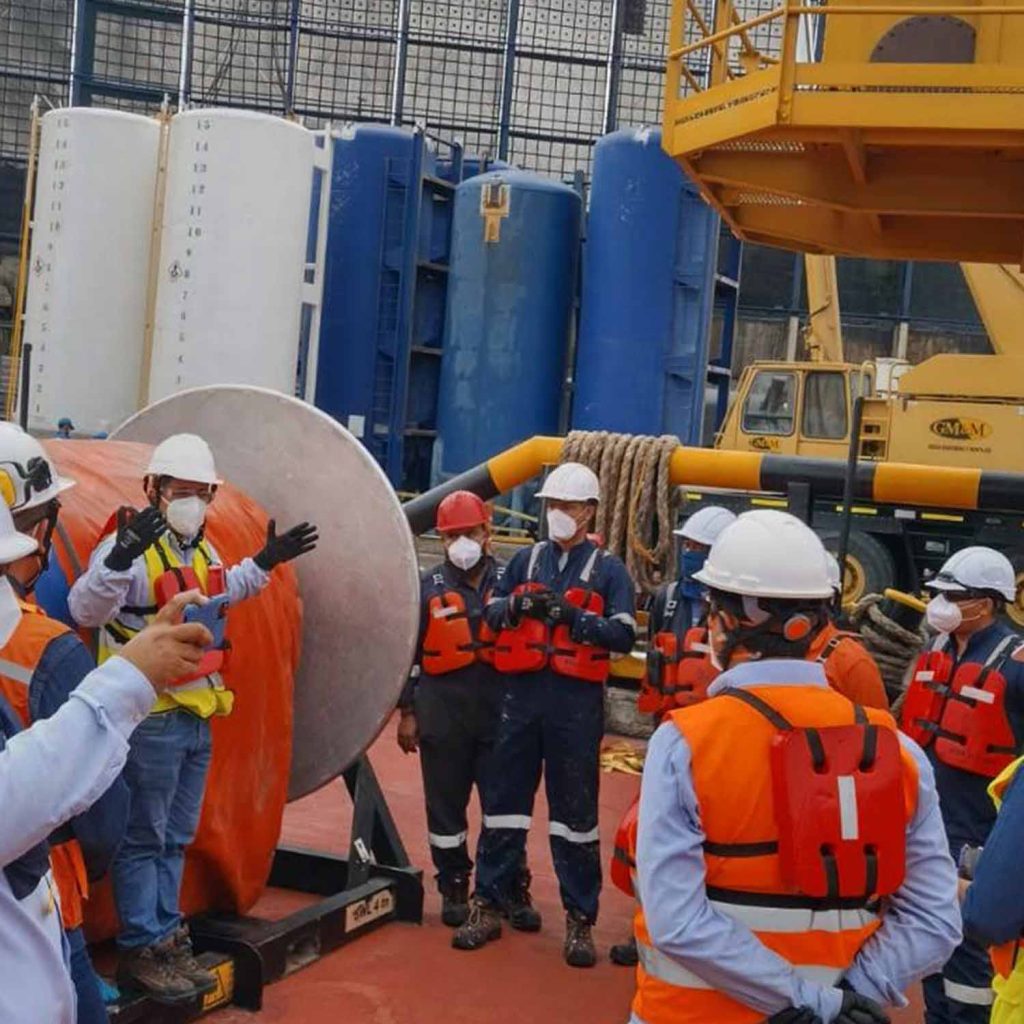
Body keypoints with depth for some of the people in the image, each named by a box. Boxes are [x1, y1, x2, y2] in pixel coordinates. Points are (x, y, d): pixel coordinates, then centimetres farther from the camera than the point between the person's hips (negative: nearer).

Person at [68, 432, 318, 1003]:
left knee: (176, 839, 16)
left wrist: (265, 563, 26)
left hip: (196, 716, 9)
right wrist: (120, 556, -48)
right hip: (150, 721, -9)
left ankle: (168, 938, 27)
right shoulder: (131, 546, -17)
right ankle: (142, 950, 11)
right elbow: (85, 610, -32)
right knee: (143, 839, 1)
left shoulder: (200, 548, 11)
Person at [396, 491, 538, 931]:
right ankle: (454, 888, 23)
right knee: (446, 806, 9)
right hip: (442, 715, 0)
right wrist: (407, 712, 3)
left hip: (500, 712, 0)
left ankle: (514, 891, 16)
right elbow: (409, 652, 6)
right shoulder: (428, 587, 3)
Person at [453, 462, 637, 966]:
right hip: (522, 695, 3)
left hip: (577, 702, -3)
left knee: (575, 812, 4)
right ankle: (487, 906, 19)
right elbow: (489, 613, 10)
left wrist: (574, 616, -19)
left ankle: (580, 919, 13)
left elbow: (623, 635, -6)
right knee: (504, 801, 8)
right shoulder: (527, 560, 13)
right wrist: (518, 606, -11)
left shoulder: (608, 569, 3)